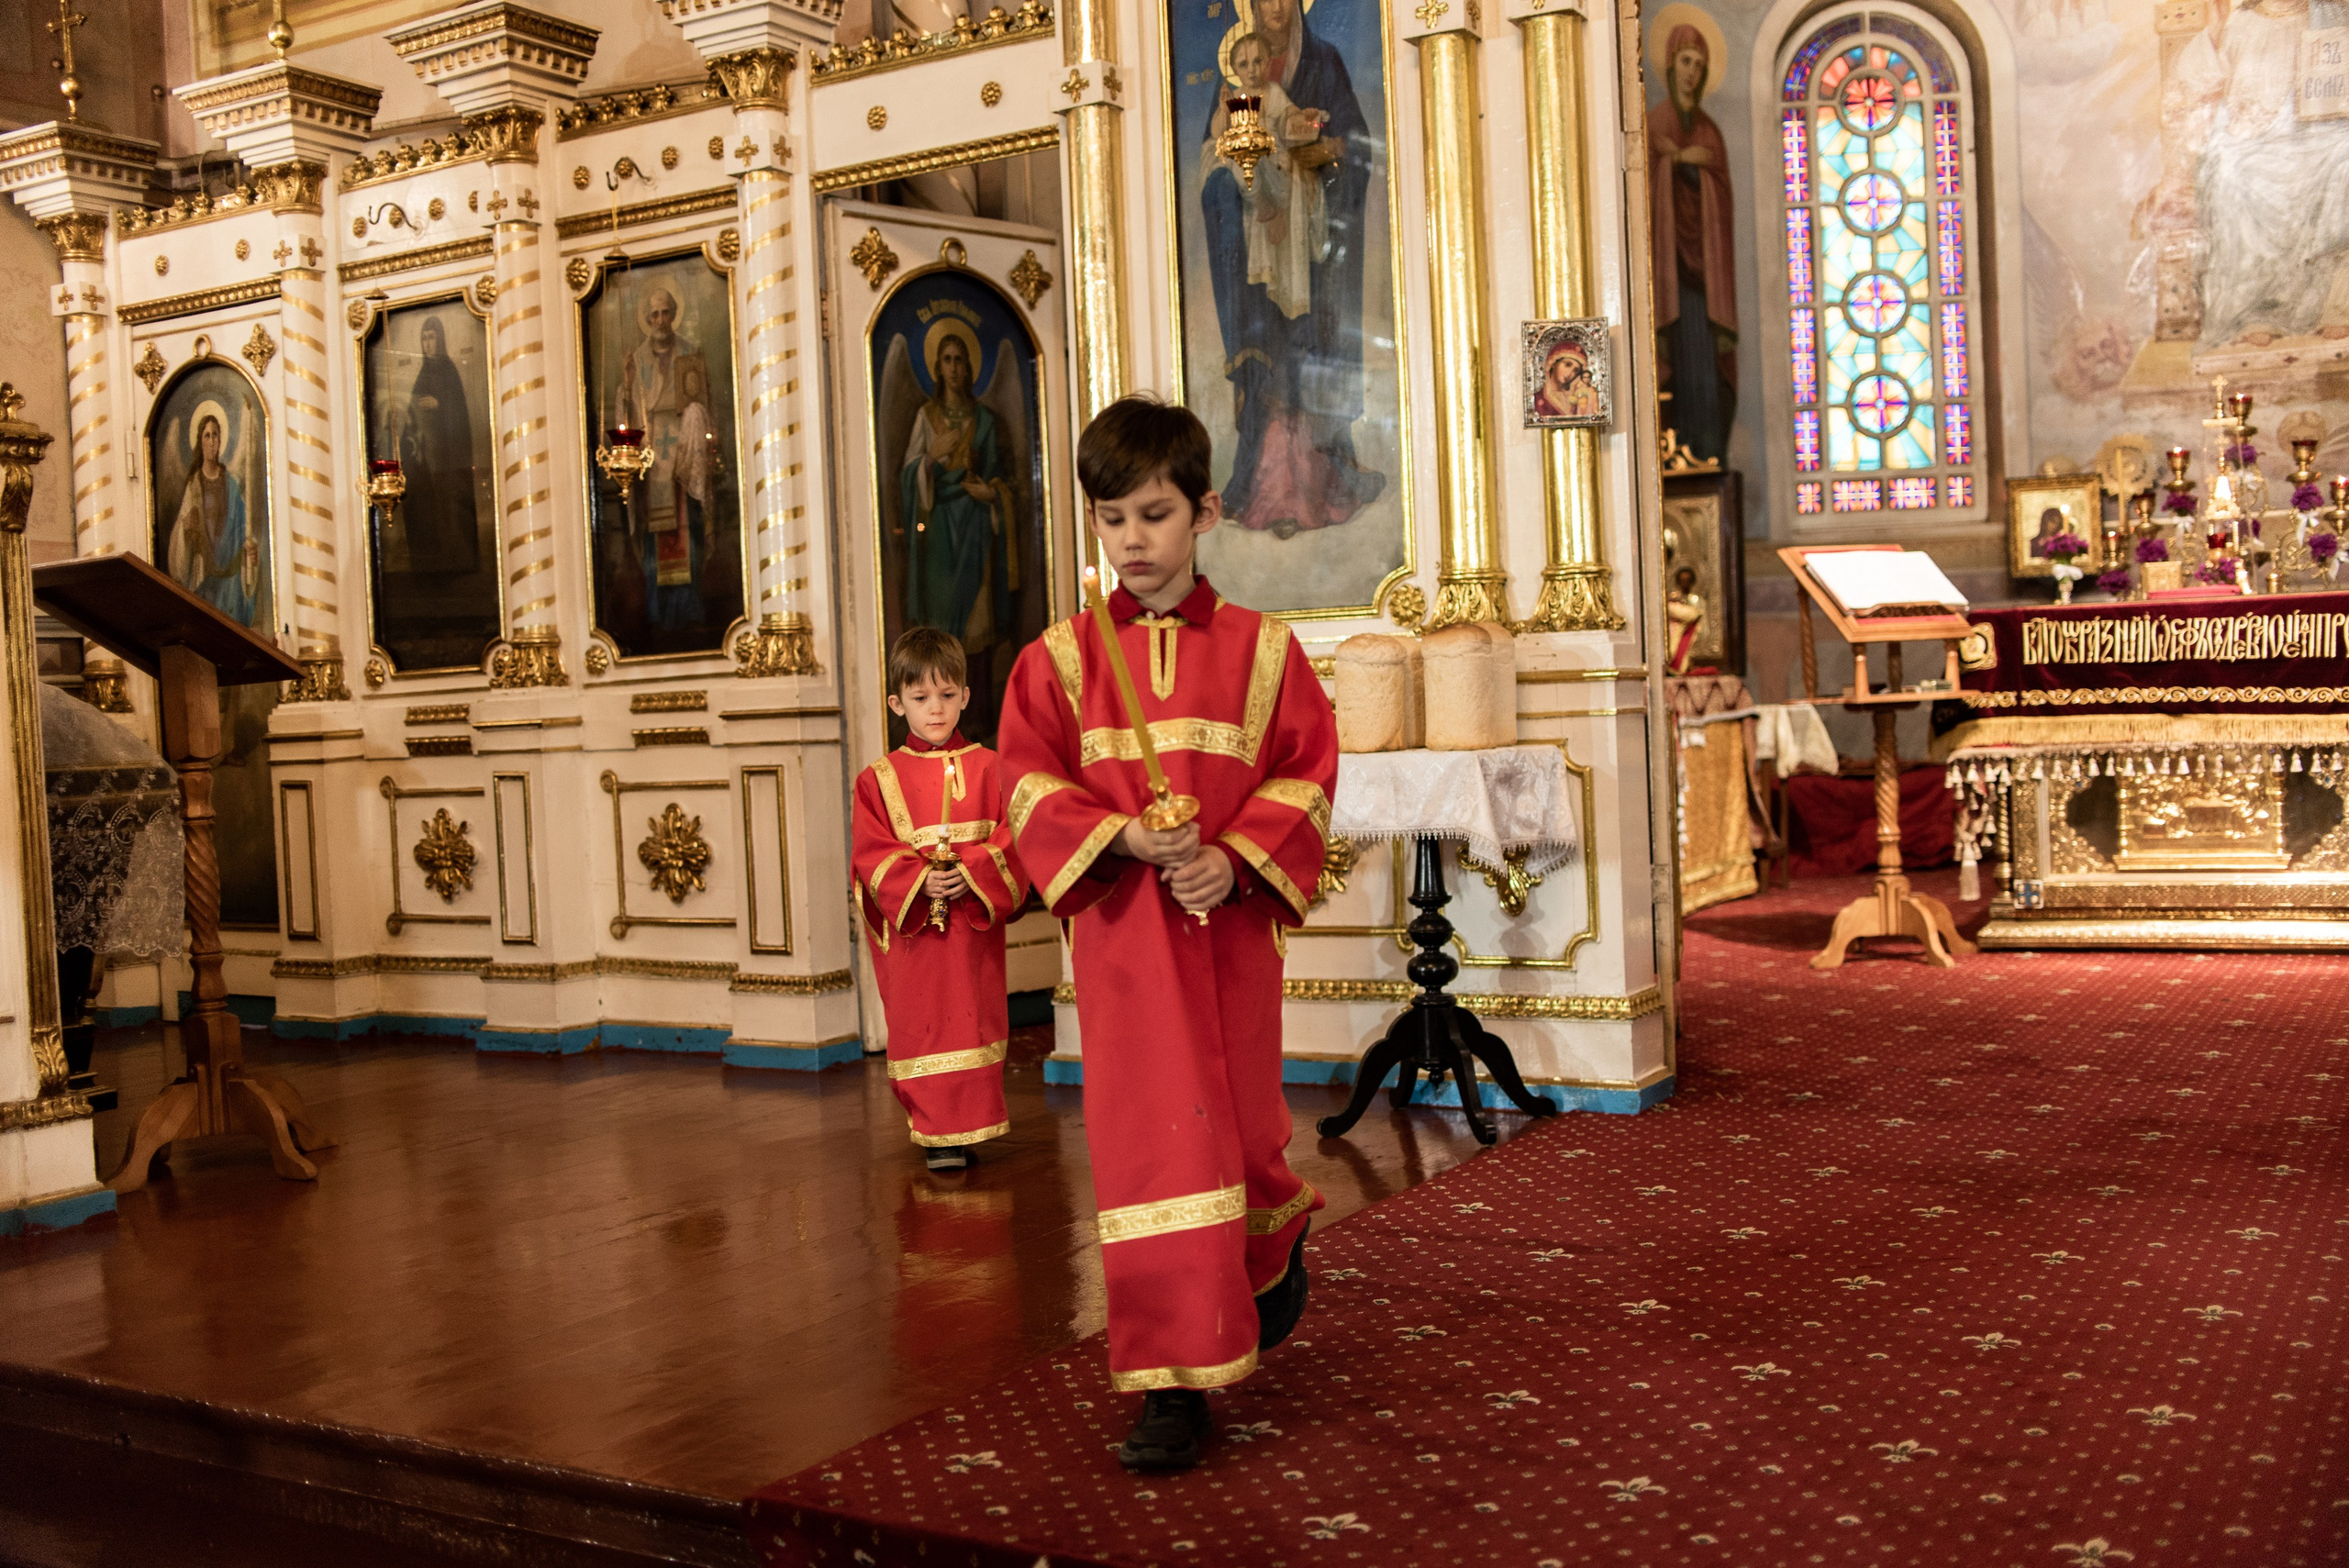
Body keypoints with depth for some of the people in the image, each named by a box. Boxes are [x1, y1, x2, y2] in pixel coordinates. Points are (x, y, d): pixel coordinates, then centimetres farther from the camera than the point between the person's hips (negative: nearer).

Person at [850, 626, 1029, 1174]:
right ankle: (938, 1133, 10)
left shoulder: (987, 769, 4)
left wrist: (972, 876, -19)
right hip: (911, 925, 0)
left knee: (974, 1020, 5)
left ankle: (971, 1124, 17)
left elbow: (1009, 841, -2)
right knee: (922, 1022, 2)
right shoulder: (879, 779, 3)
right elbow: (872, 855, -2)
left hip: (976, 920, 1)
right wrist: (919, 882, -18)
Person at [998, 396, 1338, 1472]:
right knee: (1146, 1135, -1)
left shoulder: (1261, 647, 3)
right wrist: (1123, 836, -17)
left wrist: (1237, 858, -16)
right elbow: (1032, 782, -1)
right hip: (1120, 928, 0)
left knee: (1242, 1119, 11)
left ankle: (1275, 1238, 47)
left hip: (1229, 923, 0)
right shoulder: (1060, 657, 3)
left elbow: (1305, 773, 0)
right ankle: (1175, 1378, 6)